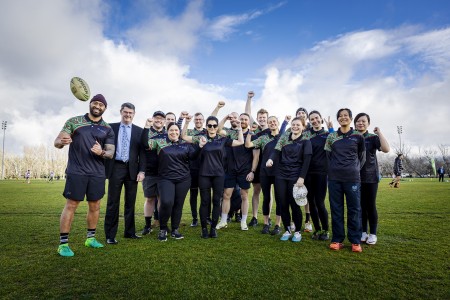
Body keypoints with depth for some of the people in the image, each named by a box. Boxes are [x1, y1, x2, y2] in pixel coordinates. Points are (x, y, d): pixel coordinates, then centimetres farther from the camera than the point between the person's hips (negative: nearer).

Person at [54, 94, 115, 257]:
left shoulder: (108, 129, 8)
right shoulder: (74, 121, 4)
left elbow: (111, 153, 4)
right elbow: (56, 141, 0)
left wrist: (102, 152, -19)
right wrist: (62, 141, -24)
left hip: (97, 173, 3)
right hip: (76, 171, -3)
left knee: (95, 205, 10)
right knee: (71, 205, -3)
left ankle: (90, 238, 26)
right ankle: (63, 243, 8)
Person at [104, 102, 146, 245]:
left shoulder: (139, 131, 7)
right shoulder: (111, 127, 6)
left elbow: (142, 152, 4)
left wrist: (142, 171, -5)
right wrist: (104, 168, -3)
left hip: (132, 169, 1)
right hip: (116, 168, -1)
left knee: (130, 202, 9)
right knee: (113, 202, 3)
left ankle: (129, 232, 22)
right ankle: (110, 235, 13)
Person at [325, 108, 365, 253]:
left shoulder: (358, 136, 6)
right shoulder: (331, 136, 8)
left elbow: (362, 157, 12)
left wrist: (355, 169, 2)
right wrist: (334, 168, 3)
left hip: (353, 178, -1)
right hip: (334, 177, 1)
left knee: (354, 208, 3)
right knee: (336, 208, 5)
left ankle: (355, 241, 15)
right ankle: (337, 240, 14)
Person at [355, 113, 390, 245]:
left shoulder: (373, 138, 0)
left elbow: (386, 149, -16)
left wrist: (379, 132, -12)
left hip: (371, 177, -2)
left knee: (370, 205, 3)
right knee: (361, 205, 9)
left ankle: (373, 234, 16)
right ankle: (363, 232, 21)